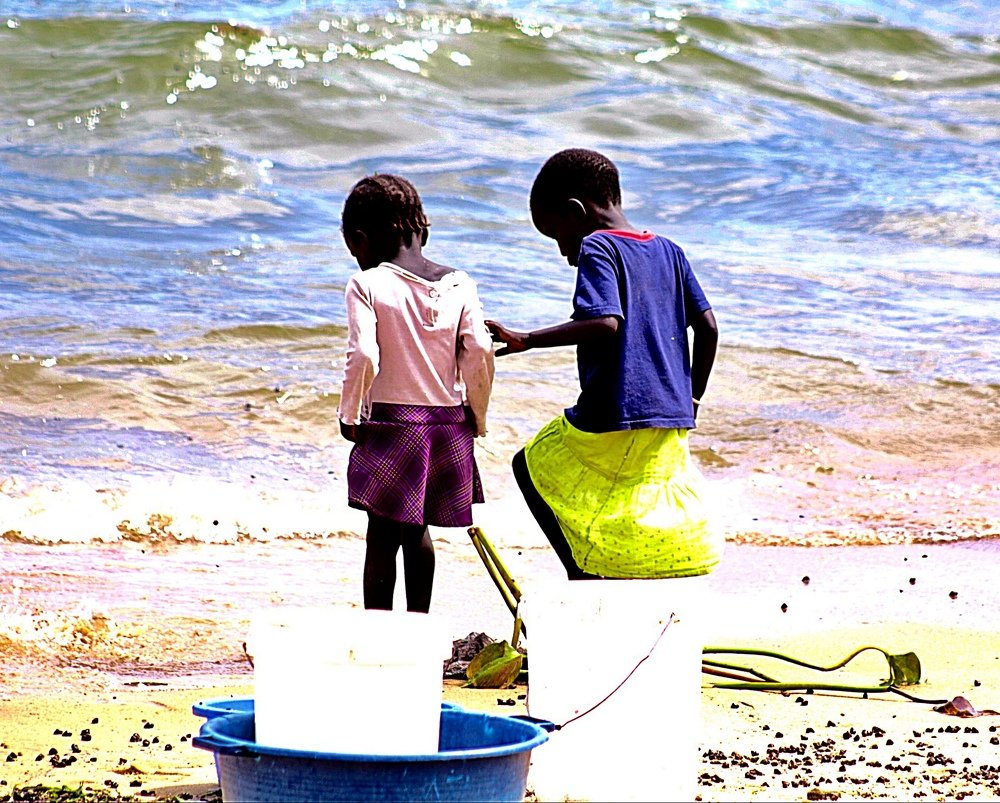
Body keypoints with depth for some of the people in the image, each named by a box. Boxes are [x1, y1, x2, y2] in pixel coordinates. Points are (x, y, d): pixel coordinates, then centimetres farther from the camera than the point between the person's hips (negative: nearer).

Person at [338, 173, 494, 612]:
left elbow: (363, 357, -18)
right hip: (448, 424, 4)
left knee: (382, 537, 1)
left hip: (390, 422, -4)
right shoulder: (458, 284, 2)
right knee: (417, 532, 18)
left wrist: (349, 416, -4)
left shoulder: (366, 285, -9)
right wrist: (477, 417, 7)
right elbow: (480, 353, -4)